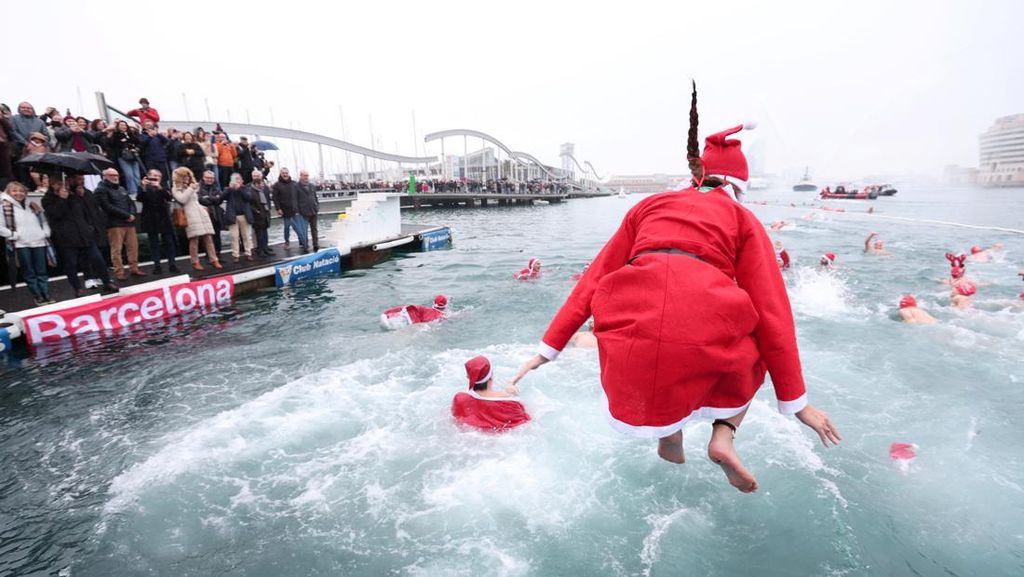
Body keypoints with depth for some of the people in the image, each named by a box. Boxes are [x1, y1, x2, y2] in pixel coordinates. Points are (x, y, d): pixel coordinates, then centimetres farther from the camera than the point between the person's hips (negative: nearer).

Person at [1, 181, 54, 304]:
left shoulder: (32, 205, 14)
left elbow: (43, 221, 23)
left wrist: (46, 233, 9)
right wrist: (14, 235, -11)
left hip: (39, 243, 4)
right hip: (21, 245, -4)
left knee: (42, 271, 8)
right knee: (29, 273, 2)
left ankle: (46, 295, 13)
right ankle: (37, 296, 8)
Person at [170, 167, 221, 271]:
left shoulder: (192, 186, 28)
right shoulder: (175, 189, 8)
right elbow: (182, 200, -10)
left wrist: (203, 207, 18)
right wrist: (190, 189, -7)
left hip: (201, 213, 6)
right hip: (190, 215, -6)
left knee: (208, 238, -2)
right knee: (194, 239, -11)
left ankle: (214, 260, -3)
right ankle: (195, 262, -5)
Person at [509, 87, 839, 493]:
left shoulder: (649, 205, 25)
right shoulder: (743, 219, 20)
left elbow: (594, 280, 20)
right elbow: (773, 311, 13)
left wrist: (548, 349, 21)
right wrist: (795, 400, 18)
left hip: (631, 344, 3)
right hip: (705, 339, -2)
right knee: (755, 342, 33)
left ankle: (669, 439, 24)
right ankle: (724, 433, 14)